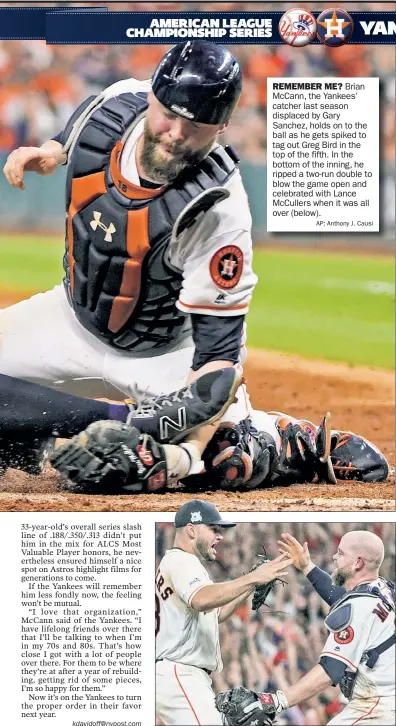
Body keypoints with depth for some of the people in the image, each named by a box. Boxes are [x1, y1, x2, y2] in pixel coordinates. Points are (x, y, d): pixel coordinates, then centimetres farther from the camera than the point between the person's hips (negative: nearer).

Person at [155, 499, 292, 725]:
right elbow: (201, 600, -31)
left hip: (181, 676, 11)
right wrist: (252, 578, -35)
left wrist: (250, 587, 15)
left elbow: (214, 614, 27)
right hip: (178, 675, -11)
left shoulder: (177, 563, 23)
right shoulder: (181, 561, -9)